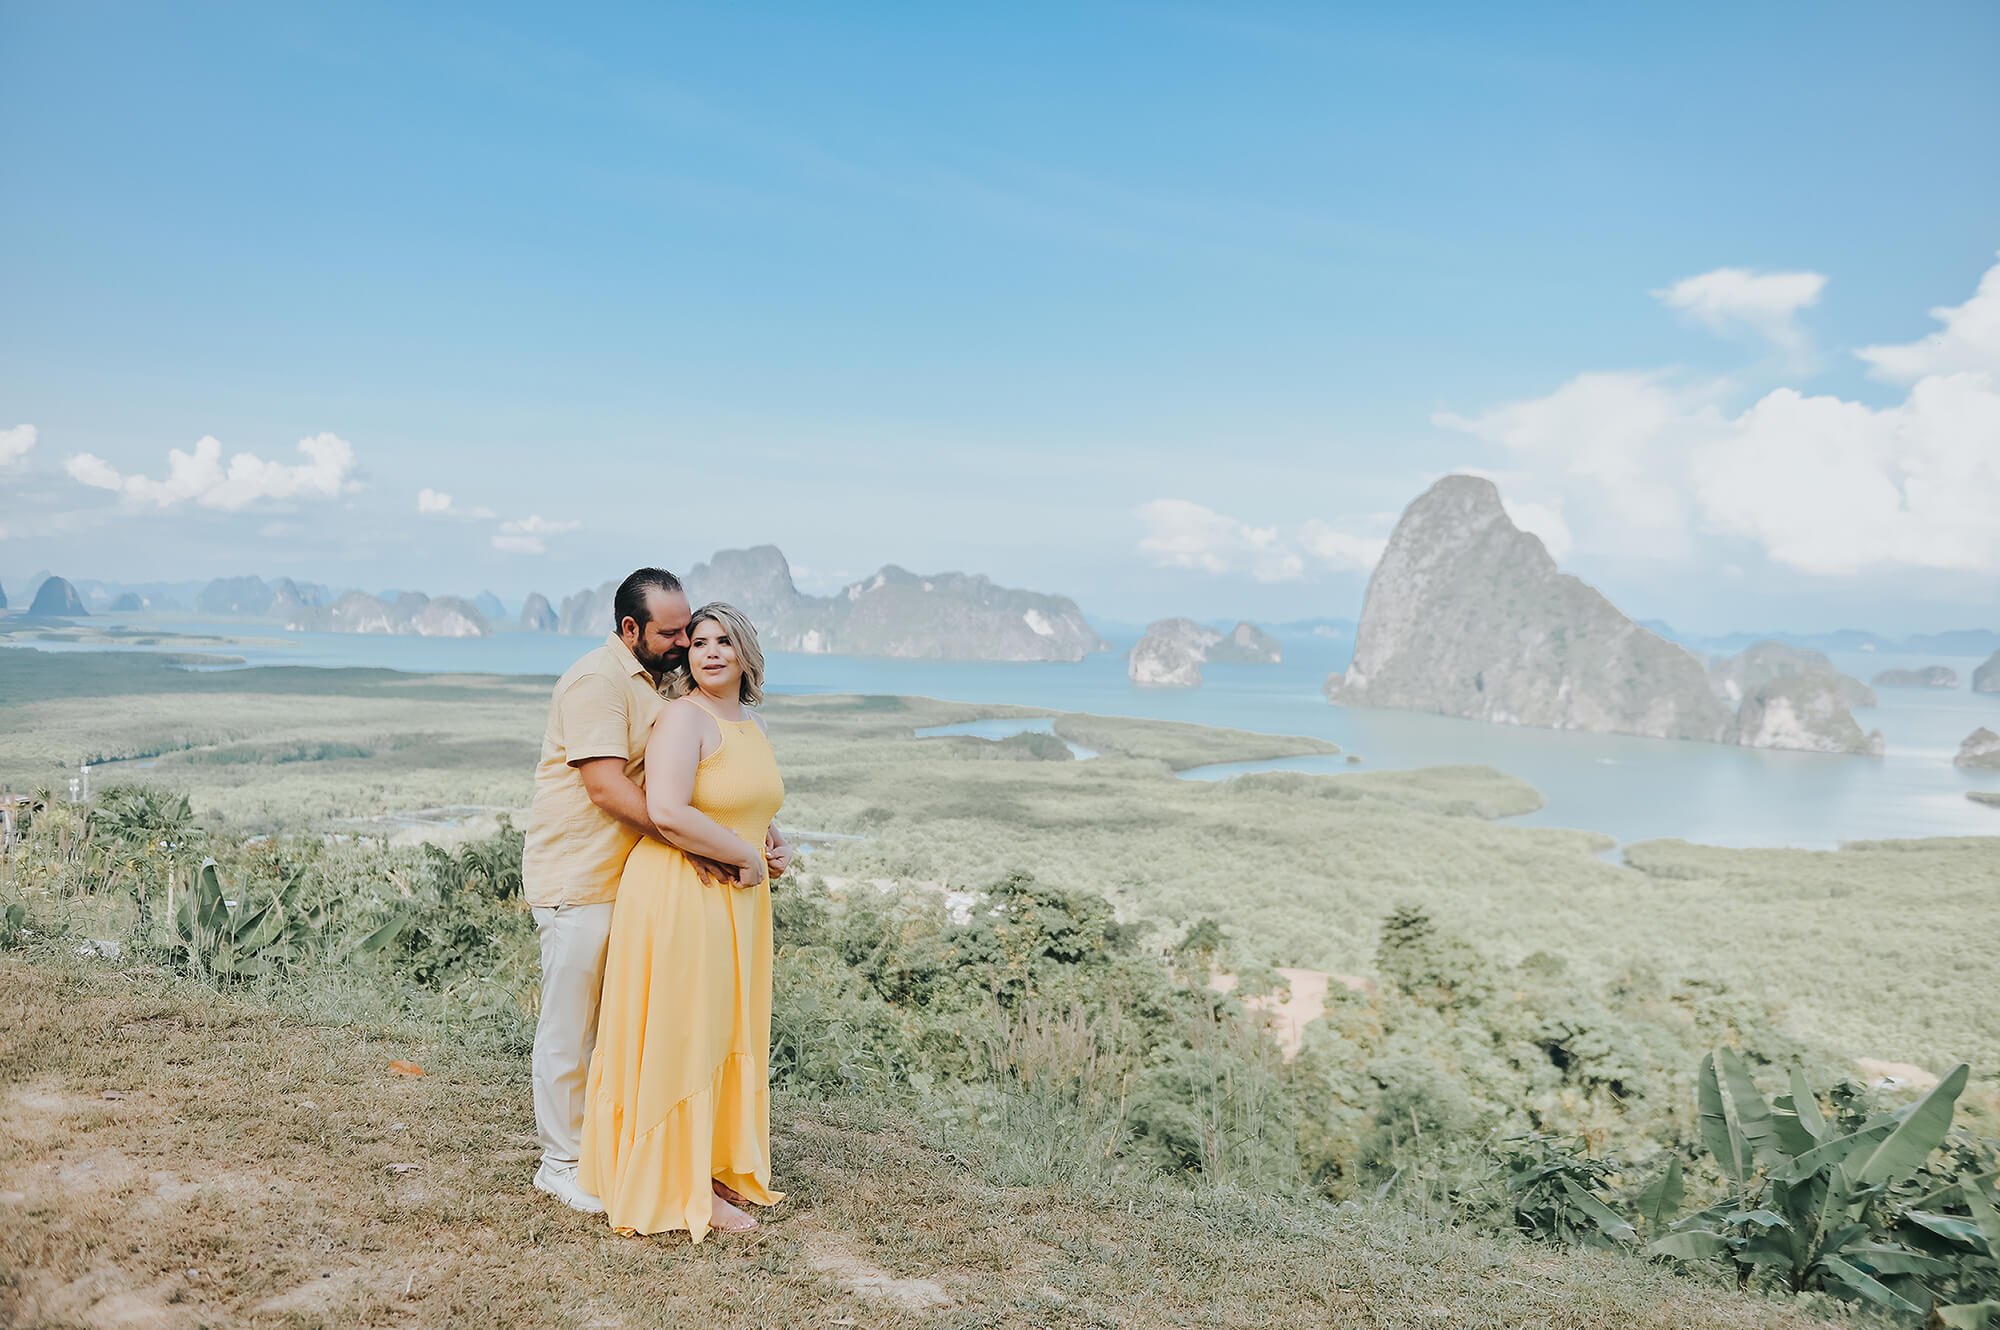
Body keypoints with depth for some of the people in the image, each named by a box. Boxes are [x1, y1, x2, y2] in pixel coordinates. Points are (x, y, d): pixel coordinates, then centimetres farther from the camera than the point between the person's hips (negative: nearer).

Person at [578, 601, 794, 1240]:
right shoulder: (682, 716, -14)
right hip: (679, 896, -8)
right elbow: (667, 811, -27)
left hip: (737, 900, 9)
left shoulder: (753, 725, 12)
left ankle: (721, 1167, 31)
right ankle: (680, 1186, 15)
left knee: (725, 1035, 17)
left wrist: (775, 844, 5)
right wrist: (744, 856, -18)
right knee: (679, 1038, 2)